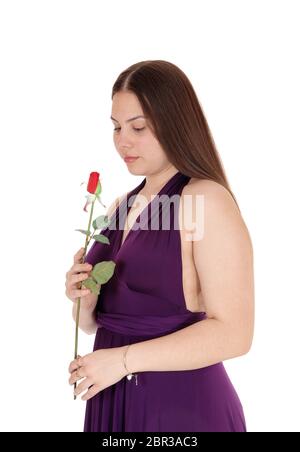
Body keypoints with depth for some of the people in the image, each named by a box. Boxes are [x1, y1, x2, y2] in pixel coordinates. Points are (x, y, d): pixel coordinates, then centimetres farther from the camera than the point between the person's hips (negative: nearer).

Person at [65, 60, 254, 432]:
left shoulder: (207, 200, -13)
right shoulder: (121, 206, 8)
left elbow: (233, 333, -19)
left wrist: (125, 359, -19)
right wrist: (84, 301, -7)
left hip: (182, 405, -6)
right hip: (111, 402, 7)